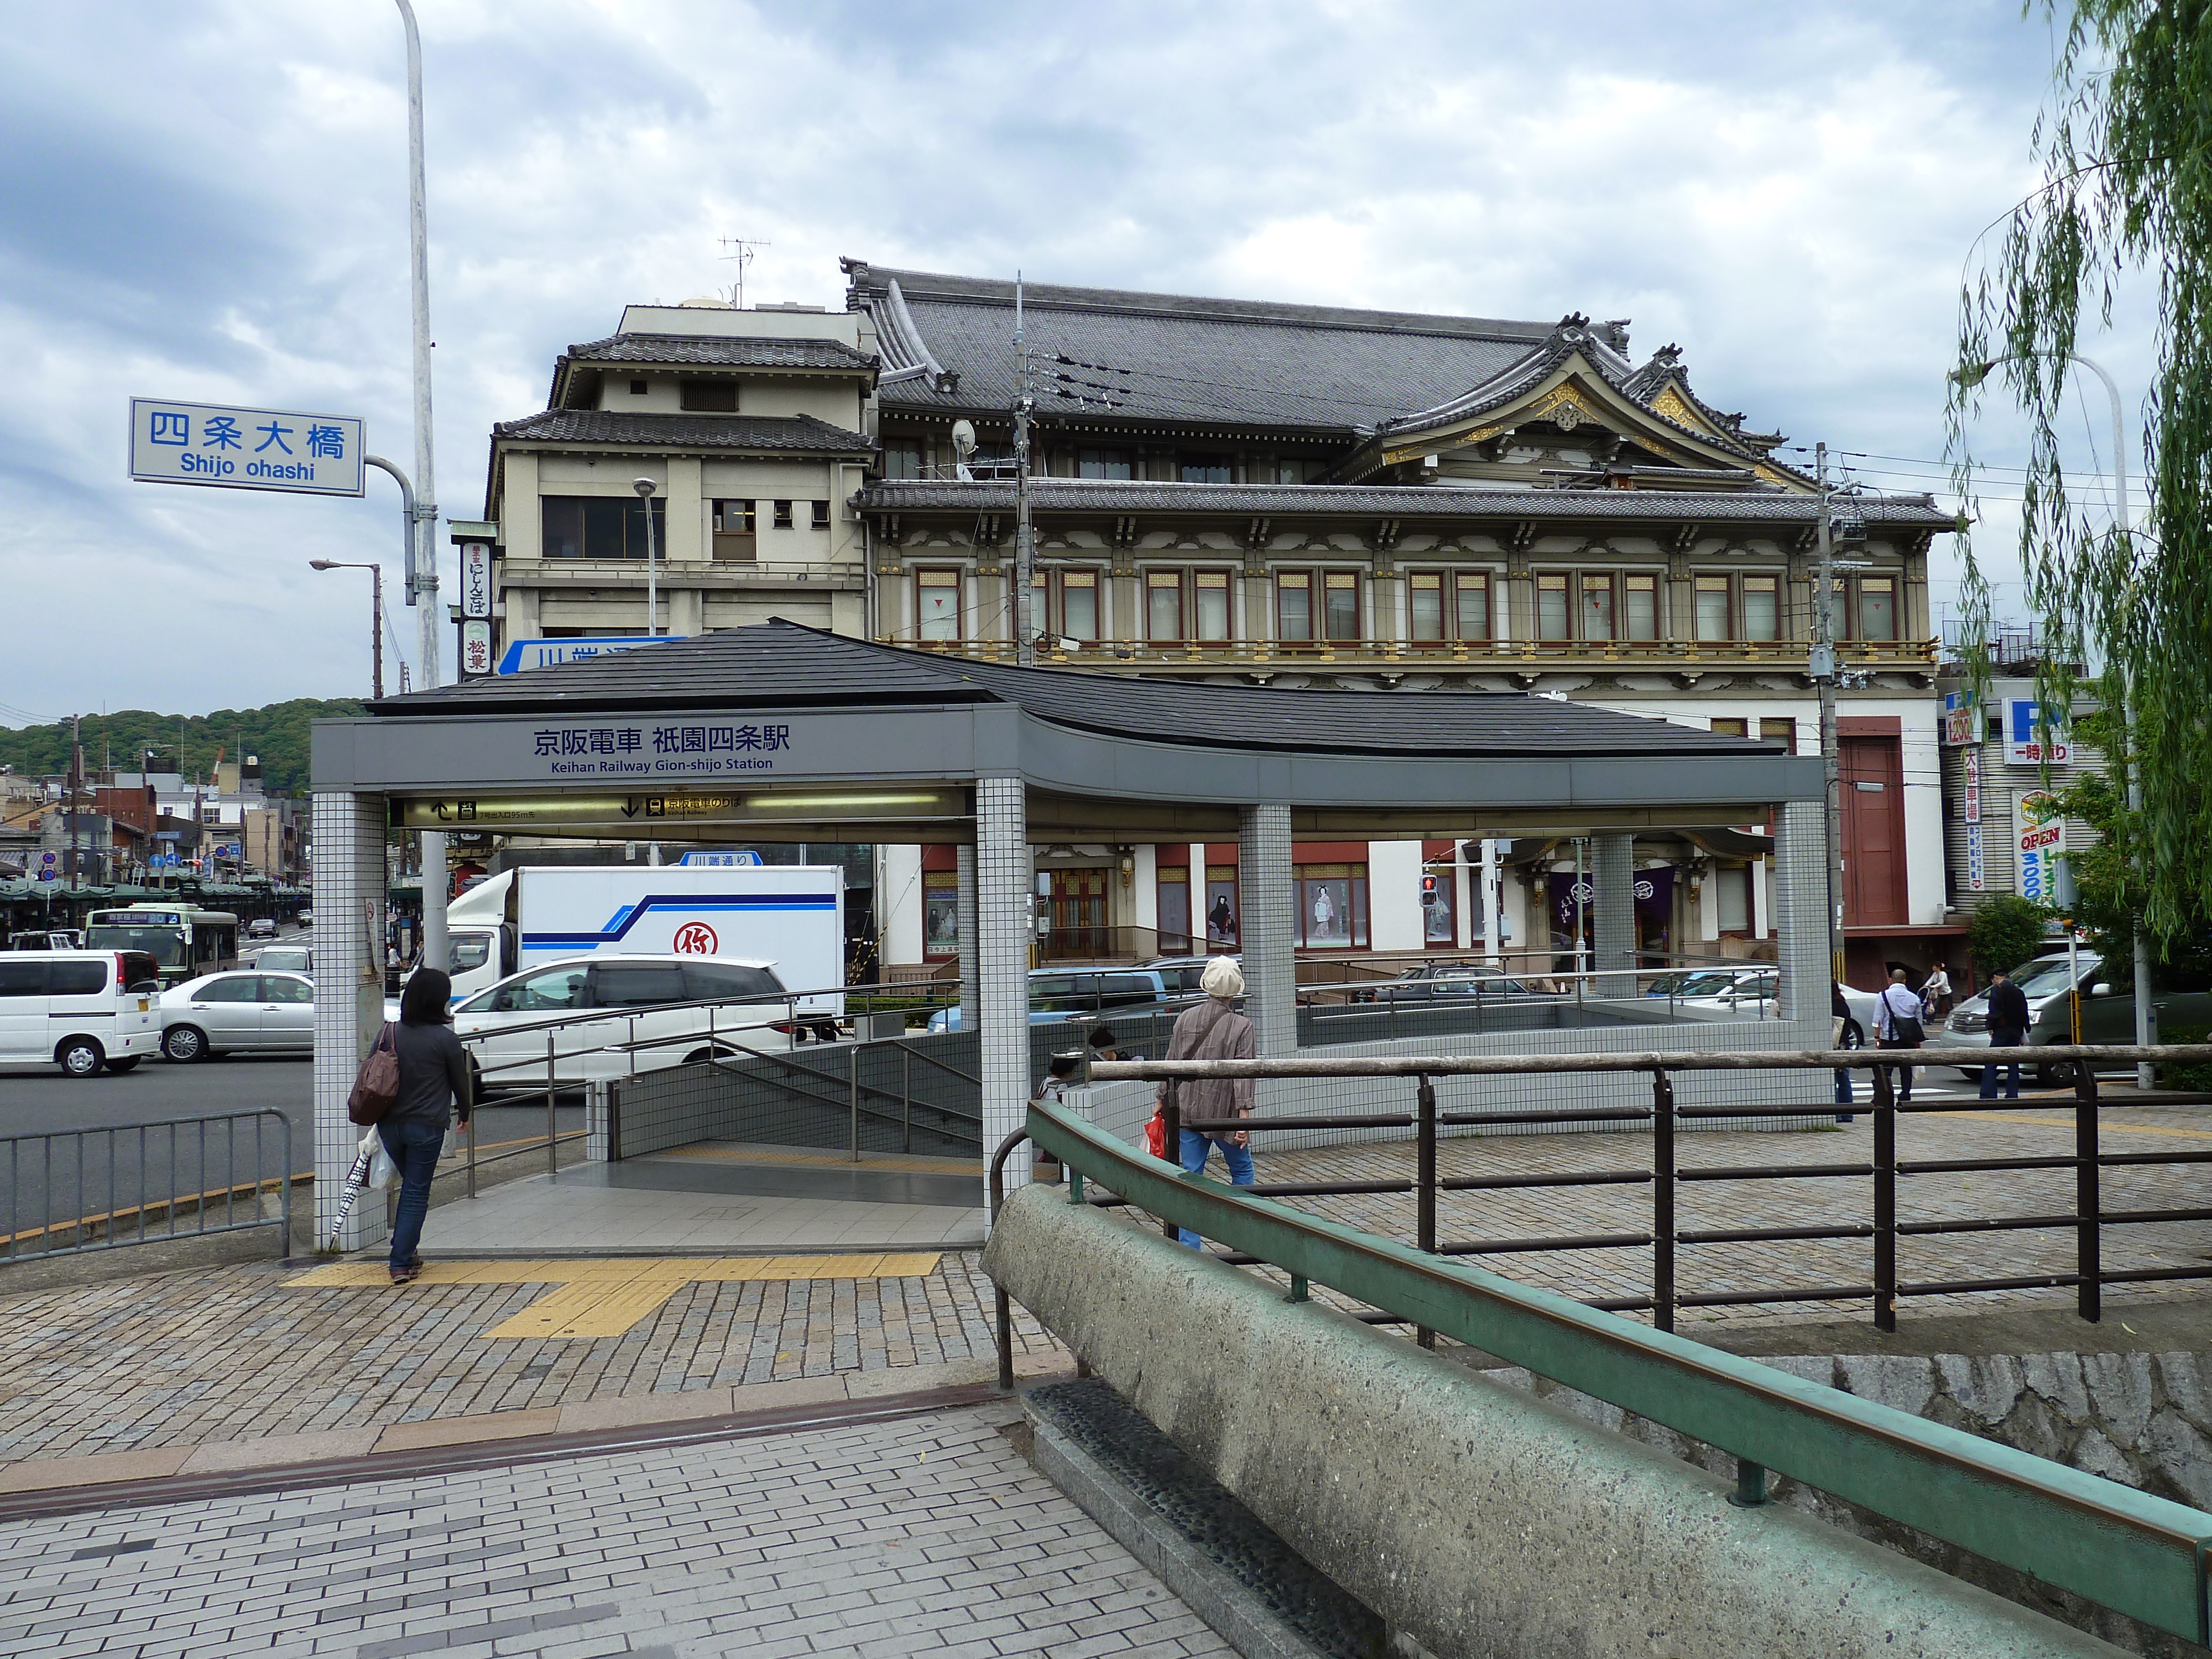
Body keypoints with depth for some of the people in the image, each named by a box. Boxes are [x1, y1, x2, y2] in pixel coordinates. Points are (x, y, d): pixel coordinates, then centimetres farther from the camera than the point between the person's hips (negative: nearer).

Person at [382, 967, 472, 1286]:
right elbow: (459, 1080, 1)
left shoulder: (390, 1033, 2)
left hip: (390, 1124, 5)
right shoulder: (446, 1039, -10)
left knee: (410, 1185, 22)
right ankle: (401, 1263, 1)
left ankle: (405, 1254, 26)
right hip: (426, 1127, -5)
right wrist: (465, 1112, 20)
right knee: (416, 1194, 3)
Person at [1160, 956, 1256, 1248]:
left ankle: (1188, 1246, 6)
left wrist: (1163, 1099, 16)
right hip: (1224, 1113, -3)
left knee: (1191, 1175, 7)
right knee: (1242, 1169, 17)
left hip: (1188, 1111, 3)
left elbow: (1172, 1063, 5)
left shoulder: (1185, 1018, 0)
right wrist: (1244, 1116, -15)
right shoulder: (1241, 1026, -10)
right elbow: (1243, 1073, -14)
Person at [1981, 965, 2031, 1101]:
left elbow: (1994, 1011, -14)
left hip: (2002, 1031, -7)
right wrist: (2023, 1034, 25)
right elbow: (2024, 1014, 21)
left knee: (1991, 1064, -9)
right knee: (2013, 1065, 11)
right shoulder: (2018, 992, 18)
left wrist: (1991, 1028, -10)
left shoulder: (1997, 989, -4)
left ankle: (1988, 1096, -16)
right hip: (2016, 1032, 7)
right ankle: (2012, 1095, 10)